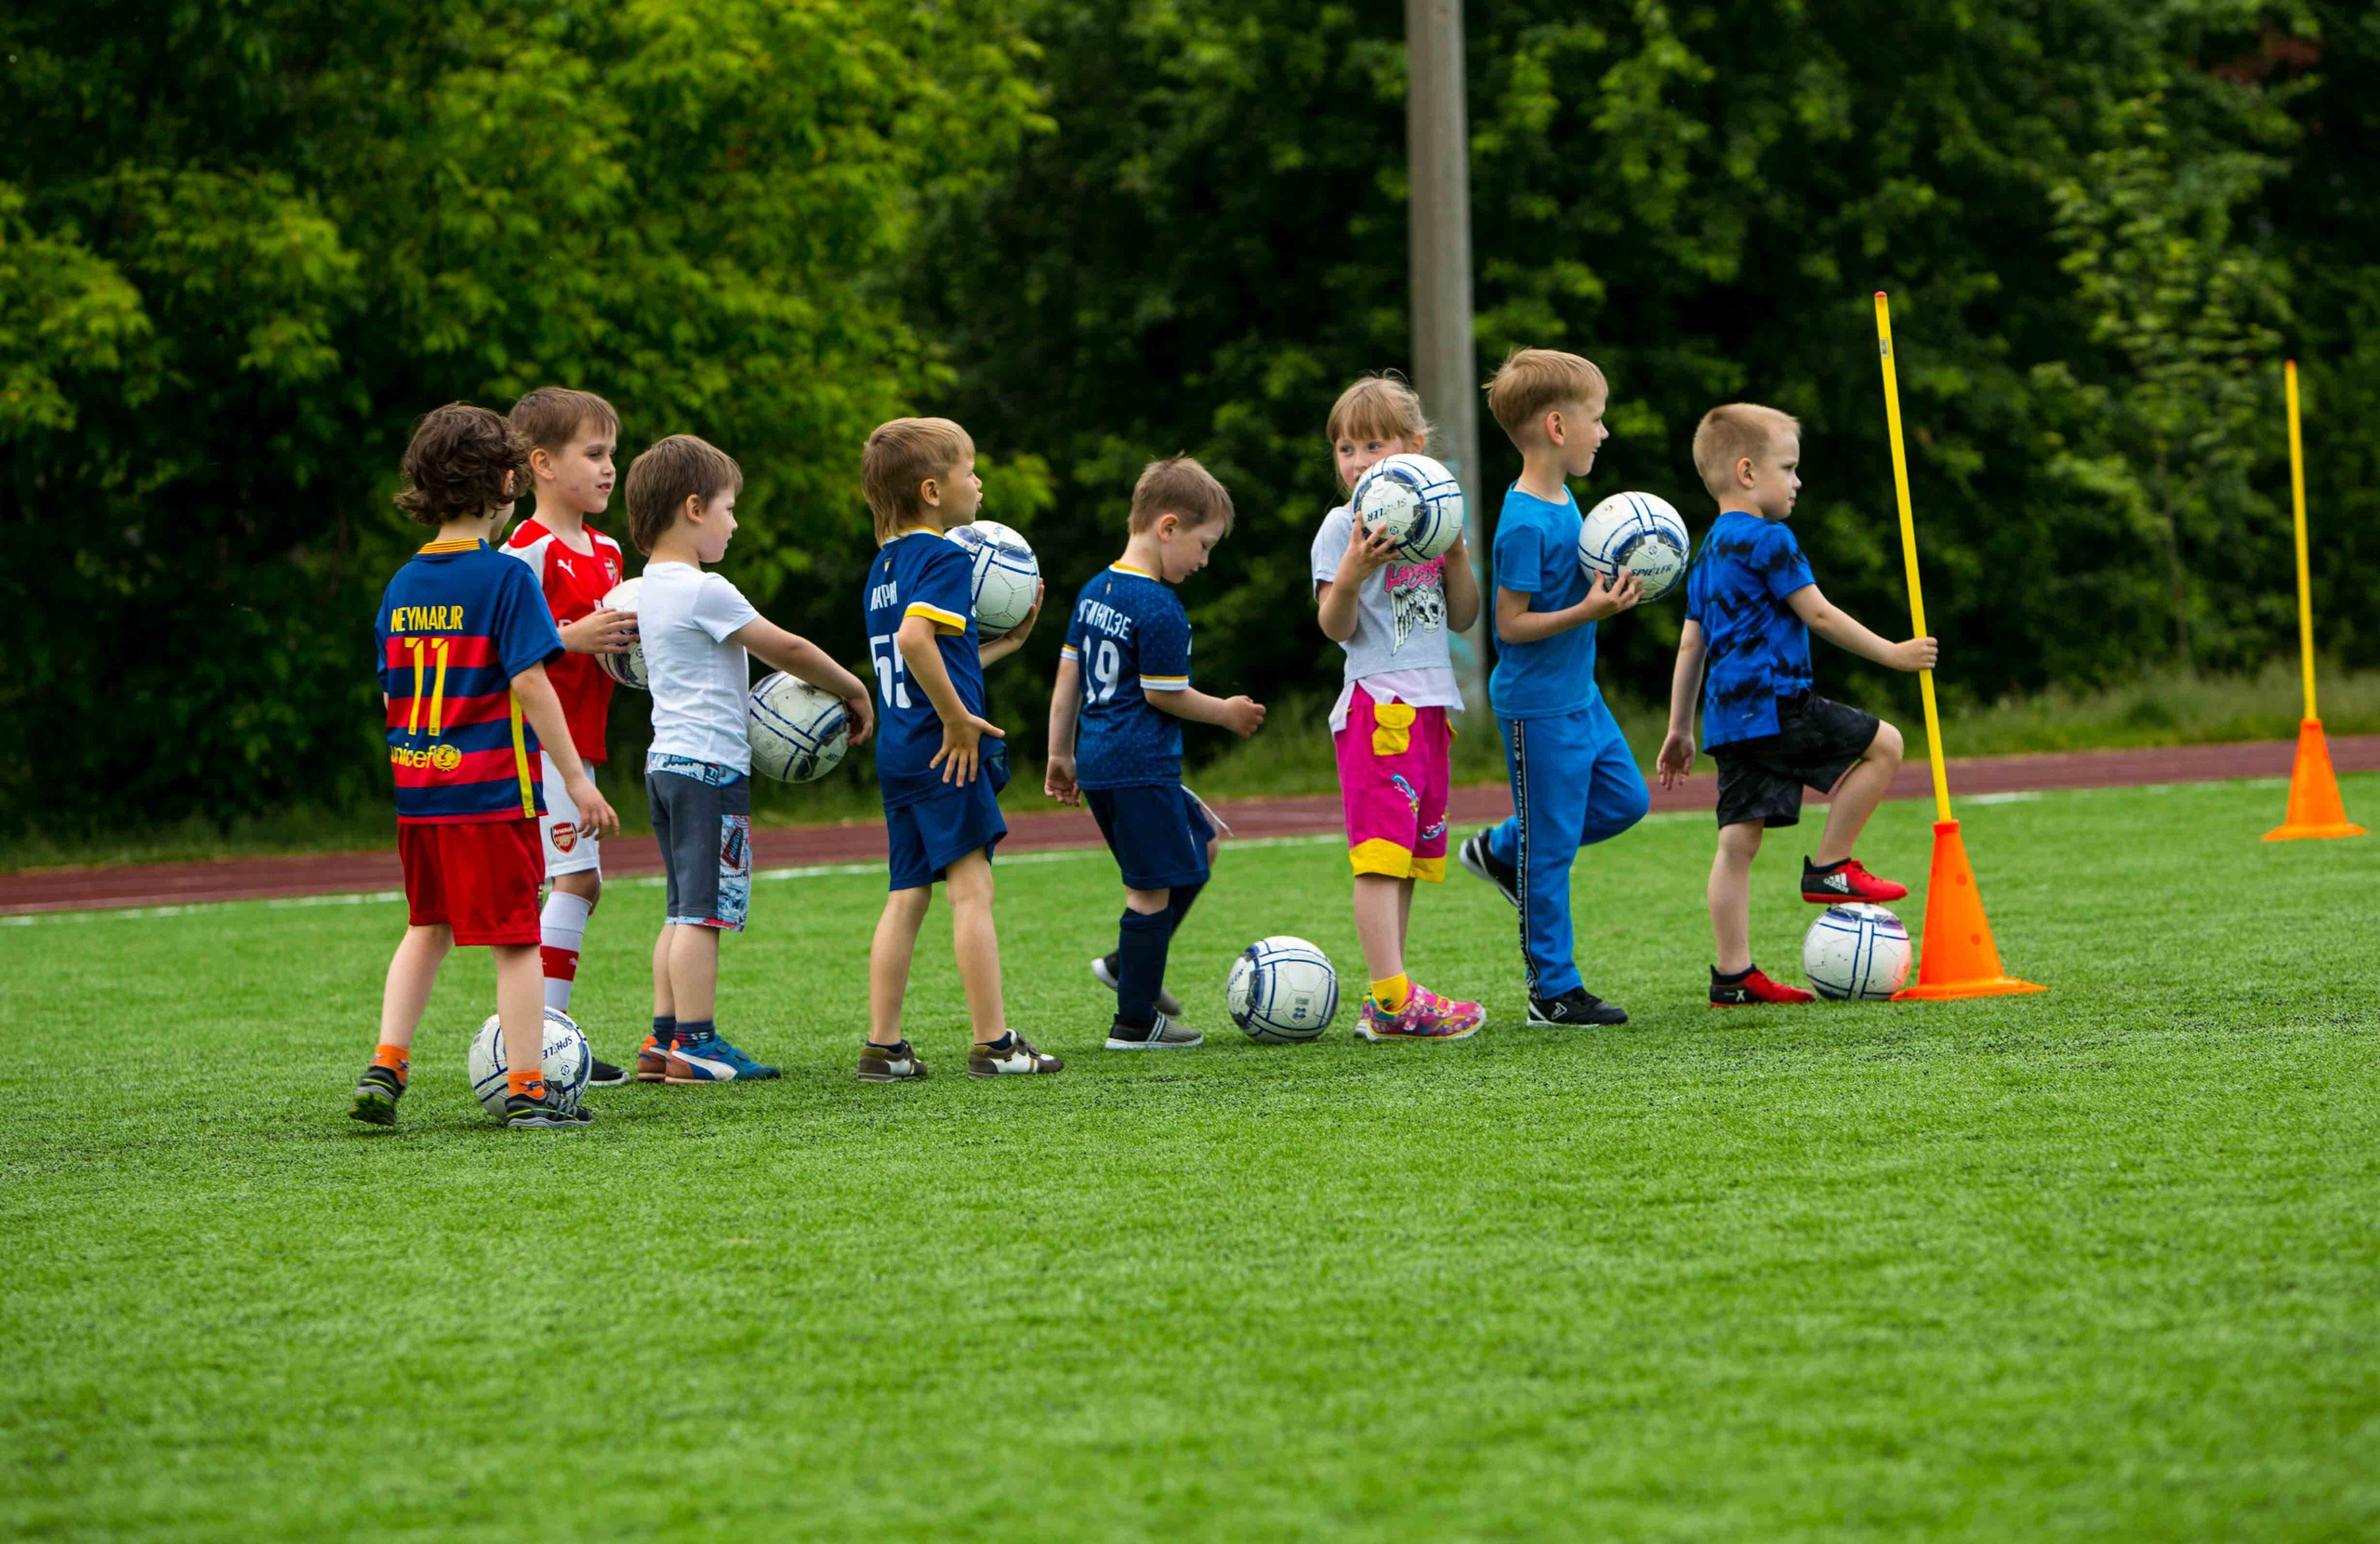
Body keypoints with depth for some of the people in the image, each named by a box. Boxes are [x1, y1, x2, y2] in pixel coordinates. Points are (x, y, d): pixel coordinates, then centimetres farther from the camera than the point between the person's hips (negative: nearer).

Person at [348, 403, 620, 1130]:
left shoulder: (402, 585, 7)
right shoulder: (504, 578, -12)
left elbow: (393, 694, 13)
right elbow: (529, 683, -16)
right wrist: (575, 777, -12)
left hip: (419, 790, 6)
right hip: (493, 789, -6)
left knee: (427, 928, 19)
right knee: (514, 936, 0)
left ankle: (385, 1067, 11)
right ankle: (526, 1089, 2)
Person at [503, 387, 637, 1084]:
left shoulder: (605, 550, 16)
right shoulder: (528, 549, -12)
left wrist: (629, 642, 5)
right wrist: (573, 638, -23)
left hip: (578, 739, 9)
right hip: (537, 737, -9)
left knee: (581, 883, 9)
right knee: (574, 875, -15)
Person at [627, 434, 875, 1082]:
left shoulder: (650, 587, 14)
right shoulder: (704, 591, -15)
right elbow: (785, 648, -12)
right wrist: (852, 689, 2)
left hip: (665, 762, 10)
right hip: (710, 764, -10)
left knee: (683, 912, 12)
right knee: (702, 912, -8)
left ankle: (664, 1041, 11)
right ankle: (696, 1045, -9)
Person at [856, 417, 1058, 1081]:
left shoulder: (885, 566, 18)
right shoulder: (945, 558, -10)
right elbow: (915, 638, -27)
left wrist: (1007, 641, 25)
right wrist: (958, 719, -21)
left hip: (897, 753, 9)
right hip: (944, 751, -9)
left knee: (907, 897, 10)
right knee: (972, 889, -6)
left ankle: (883, 1046, 9)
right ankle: (994, 1043, -5)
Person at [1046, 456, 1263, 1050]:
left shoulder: (1094, 591, 11)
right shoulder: (1161, 610, -17)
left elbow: (1068, 677, 14)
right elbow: (1165, 695, -15)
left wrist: (1061, 754, 20)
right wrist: (1225, 712, 2)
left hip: (1098, 761, 10)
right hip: (1141, 767, -10)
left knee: (1199, 843, 23)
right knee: (1153, 888, -2)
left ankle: (1130, 963, 20)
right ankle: (1135, 1022, 2)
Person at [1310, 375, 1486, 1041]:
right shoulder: (1343, 527, -3)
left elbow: (1461, 618, 15)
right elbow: (1337, 627, -8)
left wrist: (1456, 554, 0)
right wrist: (1350, 576, -26)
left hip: (1431, 704, 6)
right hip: (1376, 703, -6)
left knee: (1409, 859, 7)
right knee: (1382, 854, -13)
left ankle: (1392, 1003, 9)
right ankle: (1393, 999, -18)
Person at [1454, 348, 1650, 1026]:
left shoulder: (1562, 503, 6)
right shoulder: (1525, 523, -22)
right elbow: (1511, 623, -21)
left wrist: (1608, 589, 2)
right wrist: (1587, 611, -26)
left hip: (1577, 694, 9)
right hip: (1537, 707, -9)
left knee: (1623, 800, 16)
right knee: (1551, 847, -1)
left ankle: (1500, 850, 29)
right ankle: (1554, 991, 7)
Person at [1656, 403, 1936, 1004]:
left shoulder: (1709, 551, 20)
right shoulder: (1769, 540, -8)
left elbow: (1690, 645, 22)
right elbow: (1819, 615, -9)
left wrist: (1680, 729, 25)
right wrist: (1891, 654, 2)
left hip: (1729, 720, 9)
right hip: (1775, 704, -9)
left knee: (1738, 841, 5)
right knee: (1883, 743, 3)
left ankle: (1732, 975, 2)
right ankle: (1829, 867, 3)